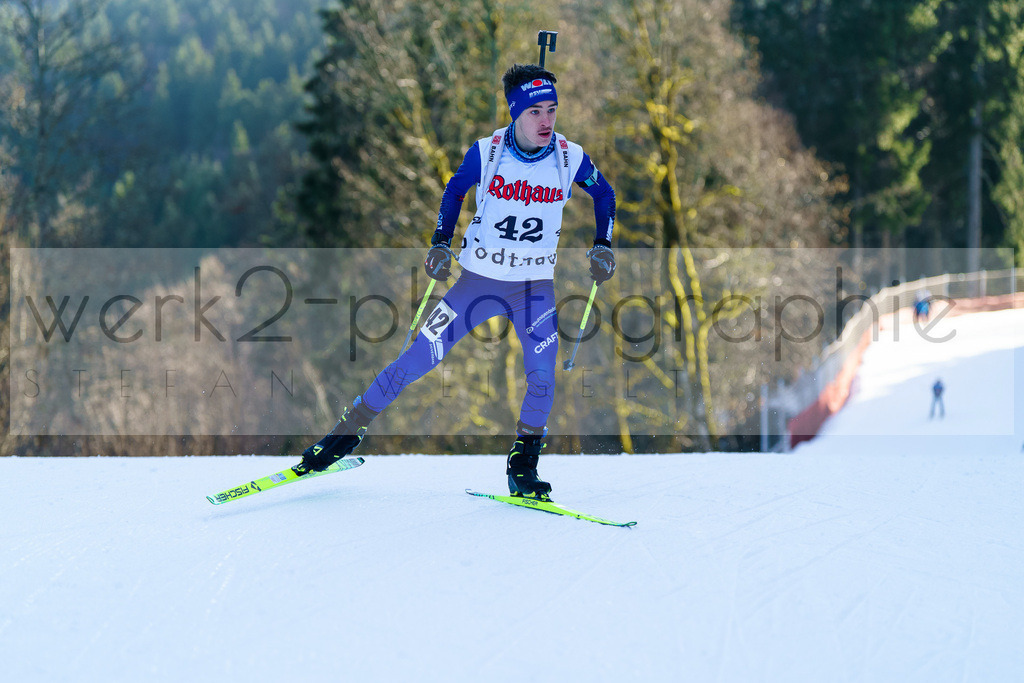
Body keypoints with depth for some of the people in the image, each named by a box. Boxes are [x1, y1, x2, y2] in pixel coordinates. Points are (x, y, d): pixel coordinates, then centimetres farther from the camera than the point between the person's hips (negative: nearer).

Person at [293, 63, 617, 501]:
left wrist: (603, 246, 4)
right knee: (416, 361, -4)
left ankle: (522, 469, 4)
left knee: (543, 379, -16)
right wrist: (441, 243, 1)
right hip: (479, 279, -1)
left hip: (535, 288, 1)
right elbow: (455, 190, 9)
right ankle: (347, 434, 10)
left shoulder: (571, 158, -9)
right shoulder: (486, 152, -11)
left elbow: (604, 194, 12)